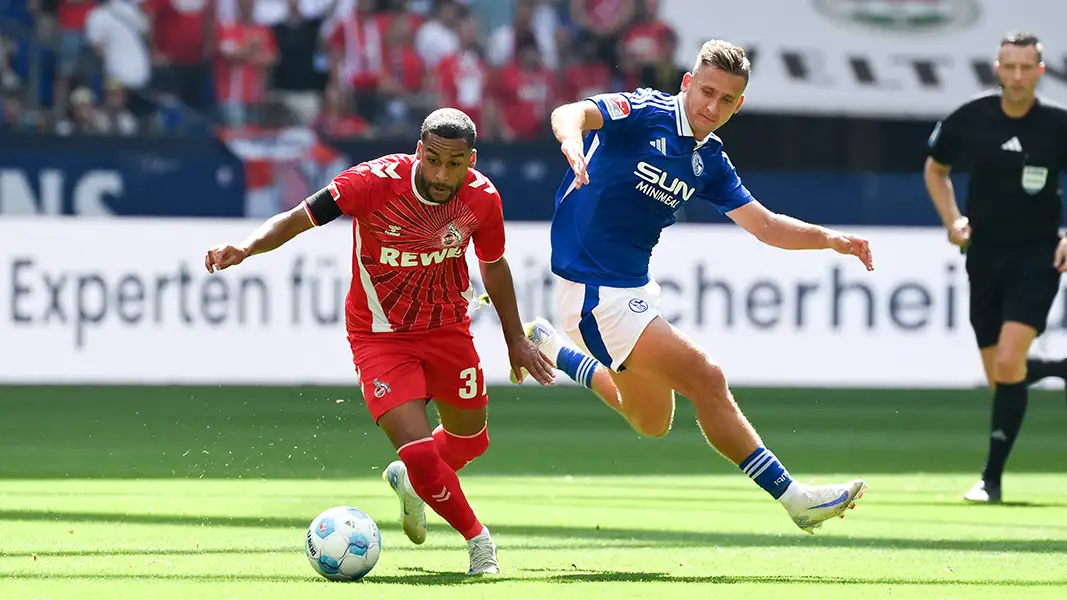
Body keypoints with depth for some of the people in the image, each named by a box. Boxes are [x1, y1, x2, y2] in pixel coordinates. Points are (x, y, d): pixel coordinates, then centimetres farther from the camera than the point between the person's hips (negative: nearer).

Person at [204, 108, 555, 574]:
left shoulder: (482, 198, -14)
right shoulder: (376, 181, -27)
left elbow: (494, 266, 6)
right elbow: (294, 220, -25)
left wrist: (516, 340, 14)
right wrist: (246, 248, -43)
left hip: (448, 329, 4)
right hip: (380, 337, -4)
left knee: (470, 441, 17)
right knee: (418, 450, -17)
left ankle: (409, 482, 51)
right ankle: (476, 537, 8)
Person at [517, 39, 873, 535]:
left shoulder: (709, 161, 7)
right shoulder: (644, 113, -15)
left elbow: (764, 224, 11)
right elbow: (569, 113, -31)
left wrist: (829, 238, -4)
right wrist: (572, 139, -55)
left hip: (636, 285, 9)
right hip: (595, 289, -9)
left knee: (652, 422, 24)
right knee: (706, 381, -14)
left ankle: (549, 347, 38)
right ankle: (791, 496, -8)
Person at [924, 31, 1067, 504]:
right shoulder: (969, 120, -3)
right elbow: (935, 169, 16)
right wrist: (952, 220, 1)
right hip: (984, 257, 3)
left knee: (1008, 364, -19)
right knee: (1000, 379, 5)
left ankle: (992, 478, -12)